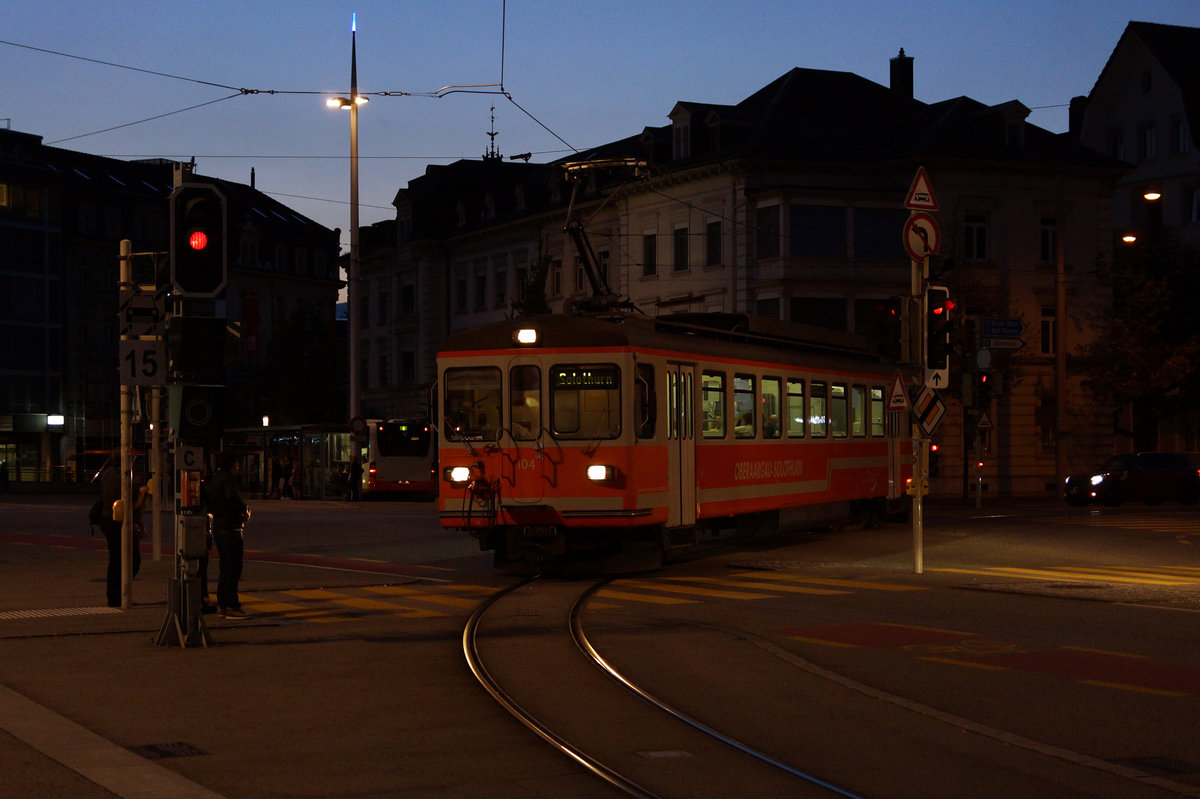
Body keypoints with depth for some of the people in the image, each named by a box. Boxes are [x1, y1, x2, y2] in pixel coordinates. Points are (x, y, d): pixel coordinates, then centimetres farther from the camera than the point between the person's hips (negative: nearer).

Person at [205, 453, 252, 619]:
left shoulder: (215, 479, 16)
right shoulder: (228, 480, -13)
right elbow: (232, 498, -32)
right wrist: (244, 511, -15)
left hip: (218, 529, 10)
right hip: (230, 530, -10)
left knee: (225, 568, 16)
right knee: (233, 568, -7)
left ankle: (222, 605, 19)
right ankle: (231, 607, -8)